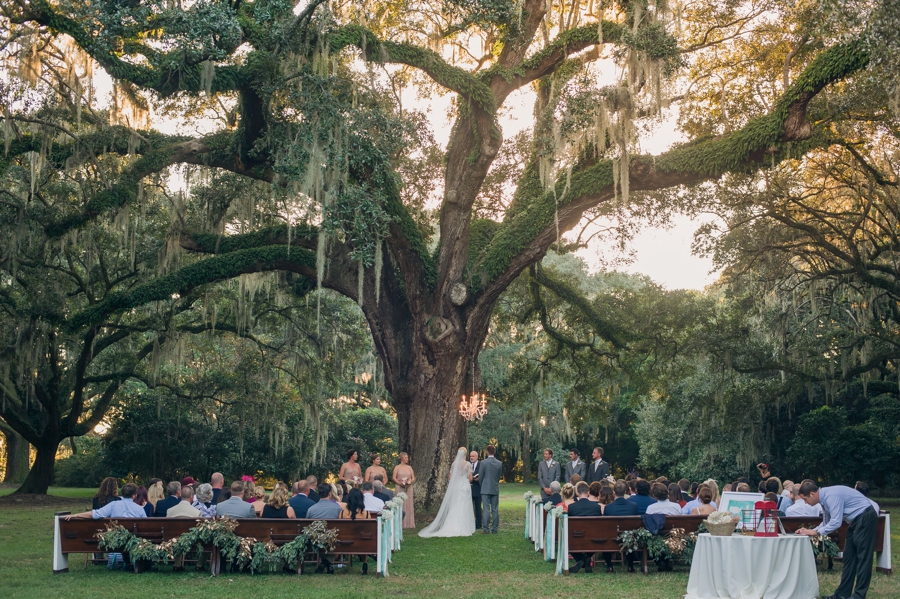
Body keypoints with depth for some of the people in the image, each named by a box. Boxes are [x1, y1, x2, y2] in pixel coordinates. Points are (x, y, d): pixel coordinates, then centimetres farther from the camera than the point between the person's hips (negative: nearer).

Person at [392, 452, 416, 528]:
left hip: (408, 488, 3)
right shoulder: (397, 467, 2)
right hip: (399, 488, -3)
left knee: (408, 504, 1)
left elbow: (413, 477, 11)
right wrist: (400, 483, -17)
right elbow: (394, 477, -4)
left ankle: (409, 523, 5)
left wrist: (410, 482, -10)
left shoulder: (409, 467, 12)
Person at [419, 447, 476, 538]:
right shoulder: (468, 464, -7)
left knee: (454, 508, 8)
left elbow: (450, 477, 5)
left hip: (455, 487, 3)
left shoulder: (454, 464, 2)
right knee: (464, 508, 0)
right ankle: (463, 528, -2)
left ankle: (452, 528, 7)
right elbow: (470, 478, -6)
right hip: (465, 487, -3)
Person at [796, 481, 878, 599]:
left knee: (863, 557, -7)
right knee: (849, 557, 8)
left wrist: (816, 532, -18)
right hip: (856, 520, 10)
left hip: (865, 517, -10)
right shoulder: (824, 497, 7)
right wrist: (809, 531, 3)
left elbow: (836, 522, -27)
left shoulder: (831, 496, -24)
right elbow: (826, 523, 15)